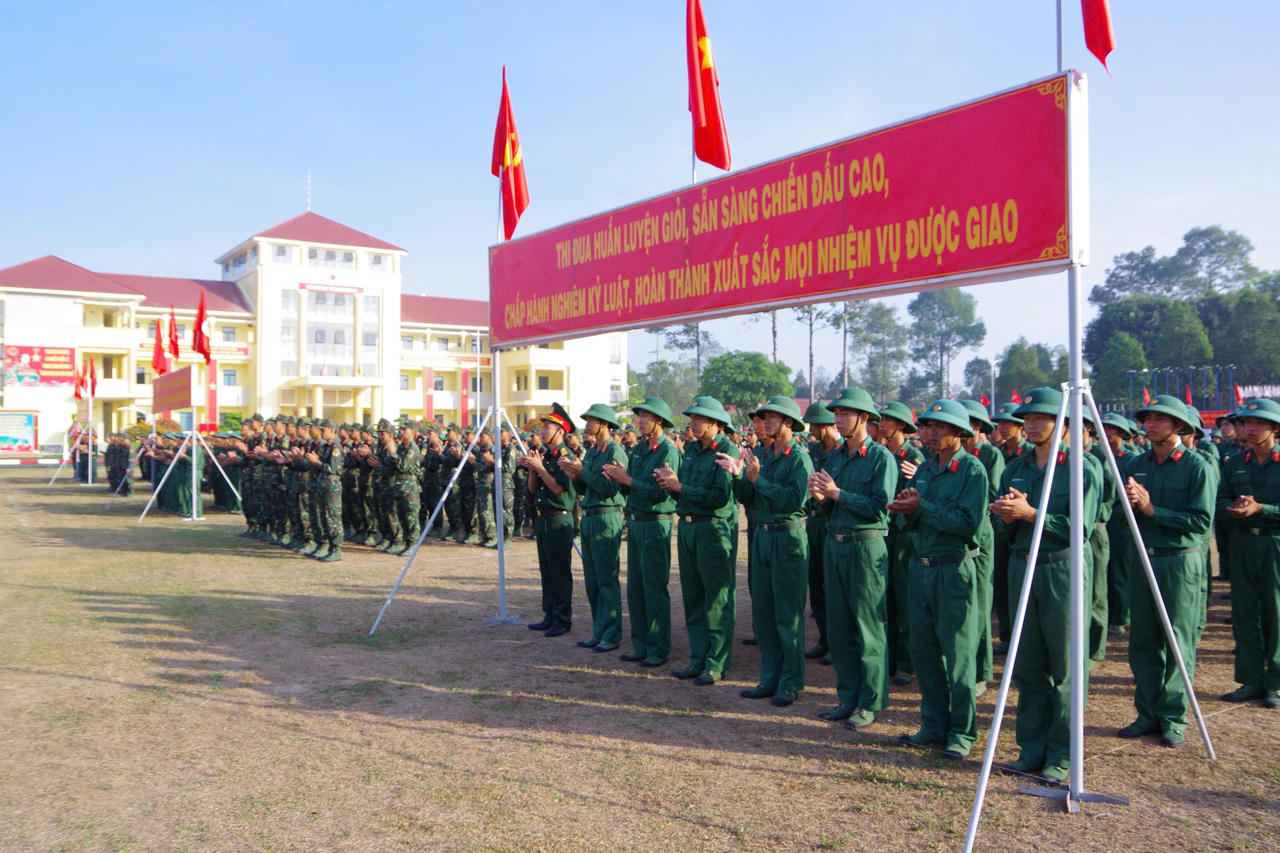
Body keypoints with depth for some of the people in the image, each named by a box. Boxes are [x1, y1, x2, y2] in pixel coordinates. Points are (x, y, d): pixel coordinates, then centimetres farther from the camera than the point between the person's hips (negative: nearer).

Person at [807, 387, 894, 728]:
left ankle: (870, 703, 11)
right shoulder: (834, 455, 12)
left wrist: (837, 494, -18)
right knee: (838, 625, 11)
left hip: (866, 545, -7)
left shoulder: (881, 456, -8)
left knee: (869, 627, 0)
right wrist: (820, 496, -6)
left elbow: (880, 507, -18)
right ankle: (848, 697, 22)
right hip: (834, 543, 7)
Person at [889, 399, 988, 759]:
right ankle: (934, 725, 23)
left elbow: (969, 523, -20)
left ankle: (963, 732, 12)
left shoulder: (972, 470, -8)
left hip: (954, 570, -7)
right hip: (921, 567, 7)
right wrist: (908, 509, -9)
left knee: (958, 654, 0)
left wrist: (923, 507, -21)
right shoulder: (924, 469, 13)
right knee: (923, 651, 11)